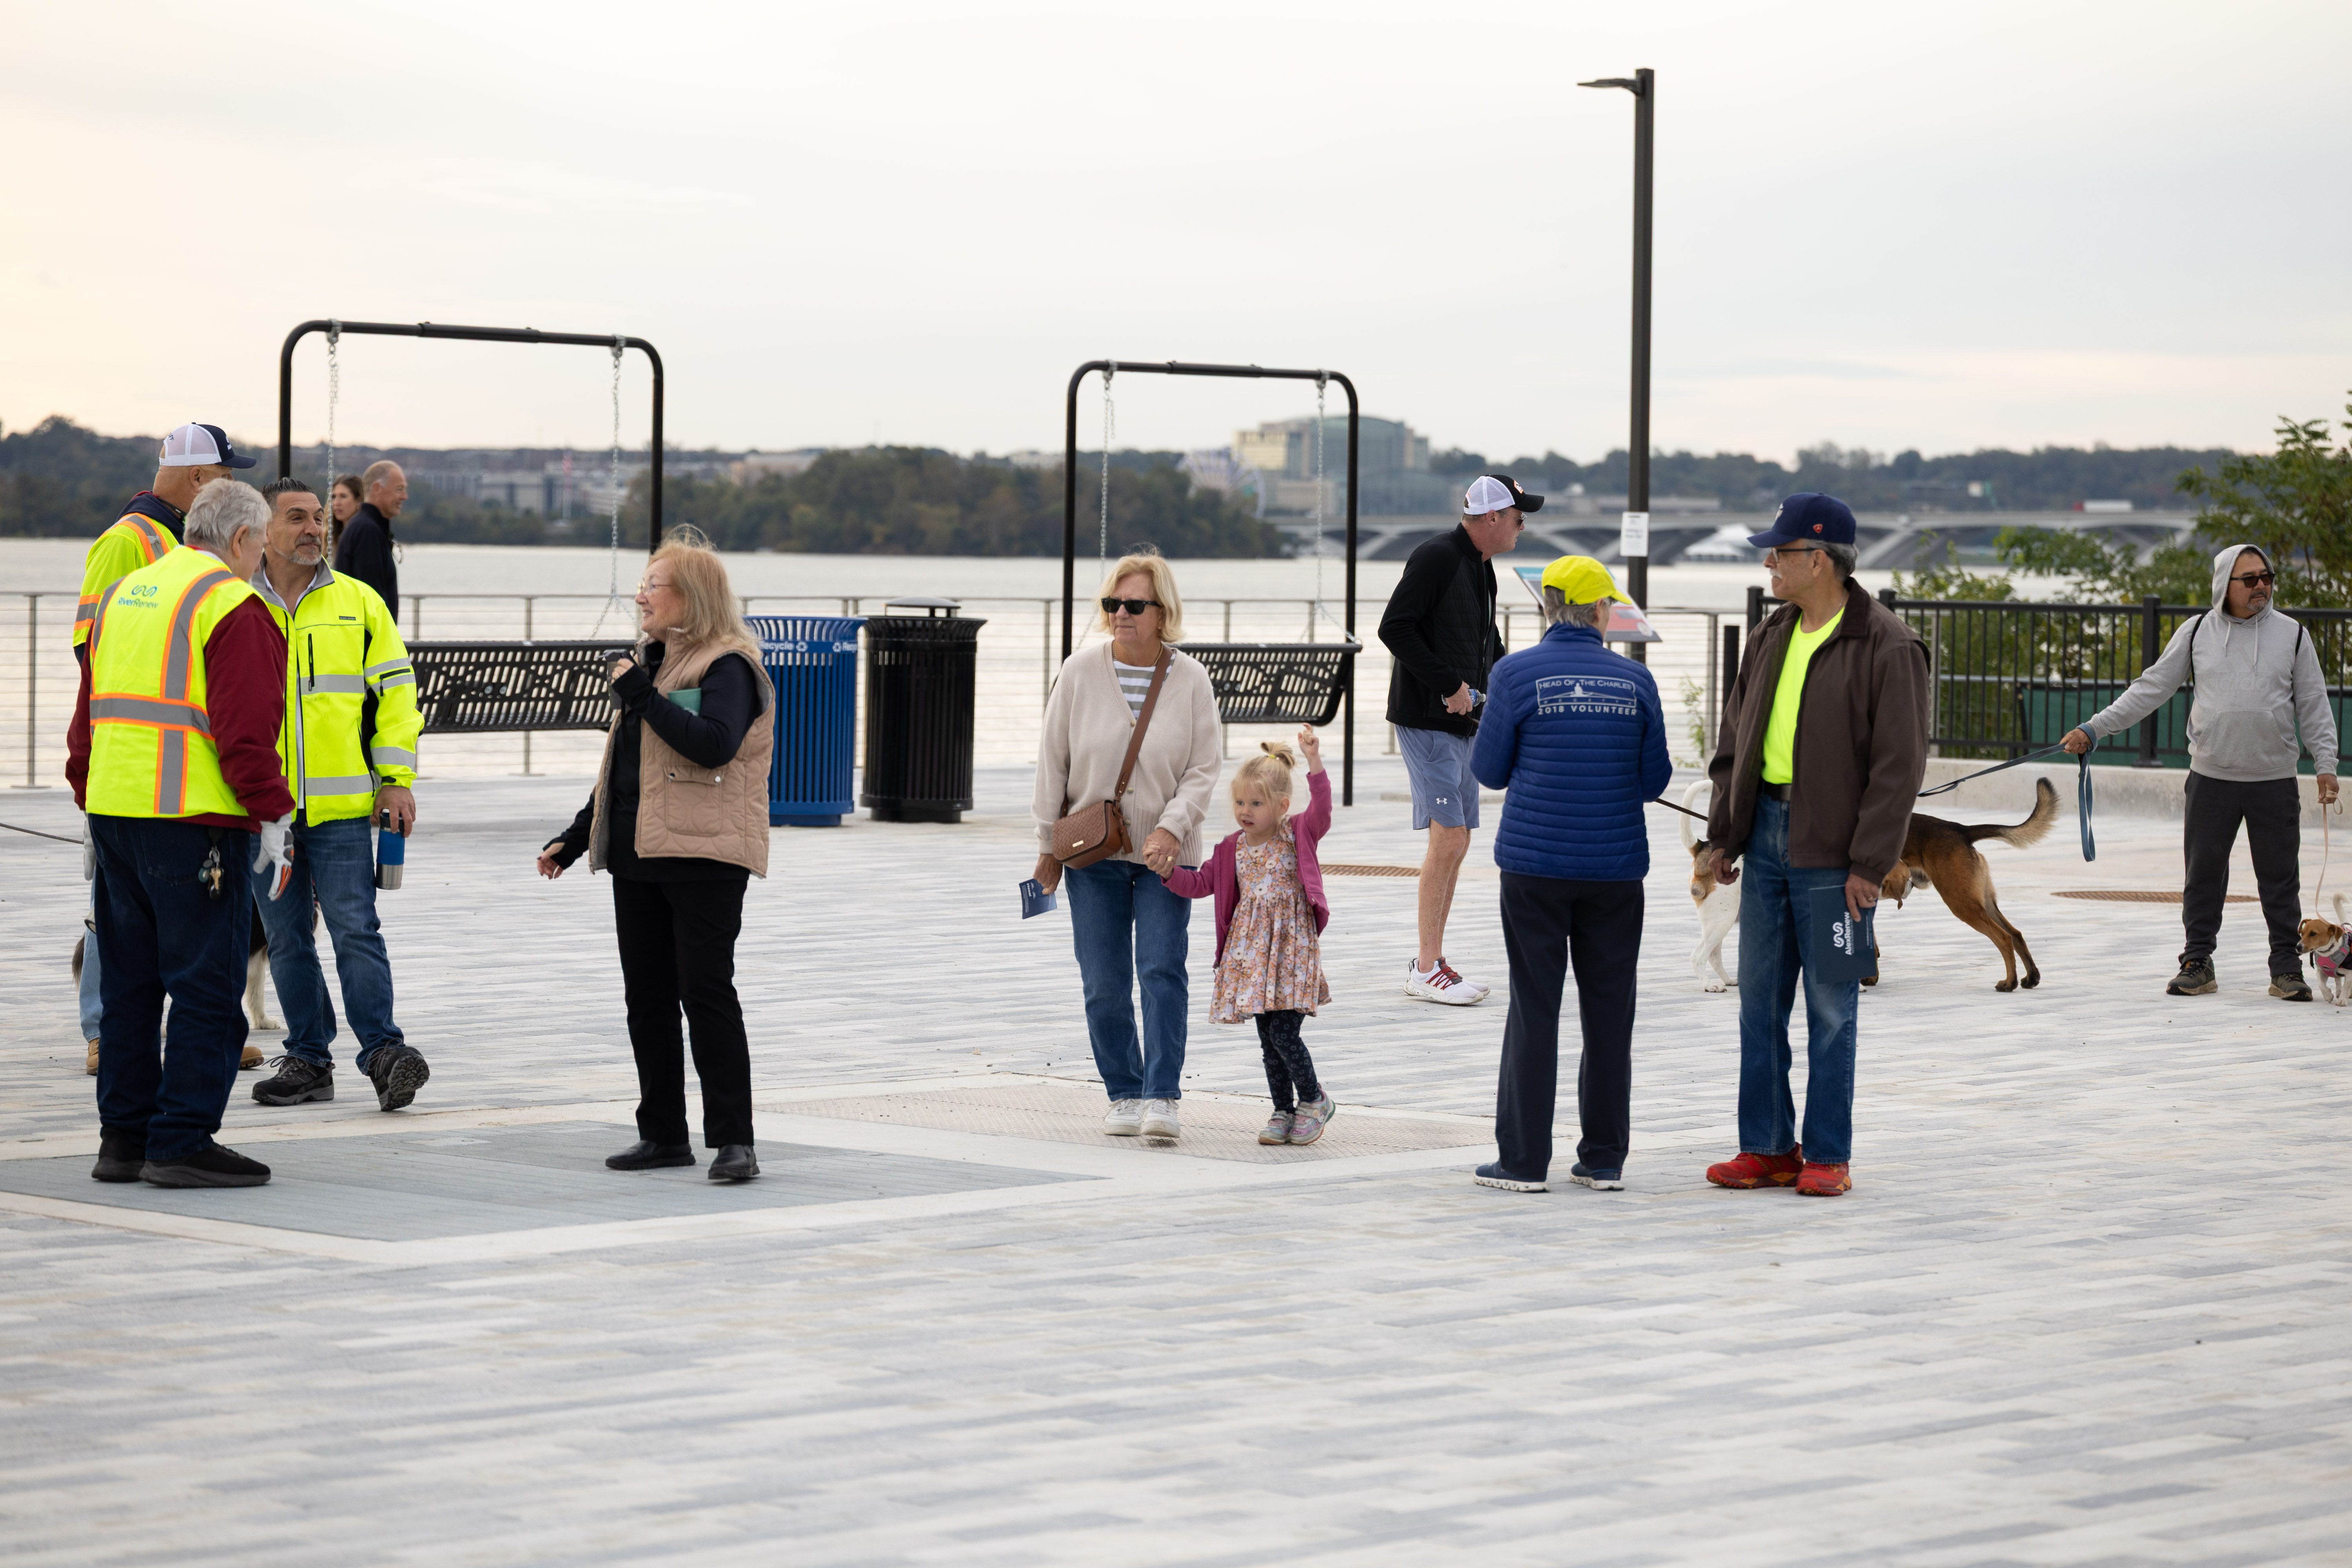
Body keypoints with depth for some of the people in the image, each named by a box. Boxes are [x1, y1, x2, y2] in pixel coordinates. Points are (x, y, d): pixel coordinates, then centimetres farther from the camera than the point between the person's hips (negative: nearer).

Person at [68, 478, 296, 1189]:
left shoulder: (123, 594, 17)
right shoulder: (234, 607, -9)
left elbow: (88, 714, 20)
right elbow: (245, 729, -16)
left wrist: (91, 800, 24)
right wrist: (272, 818, -12)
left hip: (114, 812, 8)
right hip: (196, 821, -8)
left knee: (131, 983, 13)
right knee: (207, 984, -3)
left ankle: (124, 1137, 17)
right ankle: (182, 1142, -5)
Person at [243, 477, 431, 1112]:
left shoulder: (358, 603, 6)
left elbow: (394, 692, 7)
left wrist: (398, 780, 0)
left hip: (342, 804, -2)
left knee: (355, 931, -9)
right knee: (287, 939, 7)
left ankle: (383, 1051, -8)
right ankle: (309, 1059, 14)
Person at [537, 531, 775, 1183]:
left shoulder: (727, 667, -8)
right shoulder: (650, 662, 19)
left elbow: (713, 744, -26)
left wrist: (642, 697, -21)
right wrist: (576, 838, 24)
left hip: (703, 858, -9)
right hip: (637, 856, 9)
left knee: (707, 992, -9)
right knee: (647, 998, 9)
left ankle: (733, 1139, -6)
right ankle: (663, 1134, 17)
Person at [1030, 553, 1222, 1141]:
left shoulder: (1190, 679, -4)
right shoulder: (1080, 672, -2)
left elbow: (1203, 768, -3)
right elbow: (1053, 760, 4)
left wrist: (1171, 828, -17)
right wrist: (1048, 843, 4)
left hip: (1166, 852, -1)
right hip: (1093, 852, 1)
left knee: (1162, 971, -11)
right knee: (1104, 984, 2)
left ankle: (1162, 1097, -10)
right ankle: (1124, 1094, 14)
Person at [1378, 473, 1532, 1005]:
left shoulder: (1481, 568, 15)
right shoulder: (1436, 557, -14)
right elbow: (1394, 628, -20)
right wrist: (1449, 685, -19)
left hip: (1462, 721, 10)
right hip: (1426, 719, -10)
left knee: (1455, 842, 10)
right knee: (1449, 837, -12)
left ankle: (1430, 962, 17)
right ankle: (1427, 970, -7)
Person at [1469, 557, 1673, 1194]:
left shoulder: (1518, 674, -5)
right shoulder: (1634, 680, 1)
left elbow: (1489, 770, 1)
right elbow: (1655, 779, 5)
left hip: (1536, 864, -2)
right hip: (1615, 868, 2)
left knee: (1533, 1009, 2)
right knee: (1608, 1010, 8)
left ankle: (1524, 1159, 2)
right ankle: (1604, 1158, 11)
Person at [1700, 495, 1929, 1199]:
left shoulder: (1888, 649, -11)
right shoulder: (1770, 638, 11)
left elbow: (1899, 764, -13)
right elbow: (1734, 740, 17)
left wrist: (1869, 863, -16)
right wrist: (1725, 834, 11)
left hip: (1831, 851, -7)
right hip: (1766, 835, 7)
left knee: (1830, 1007, 0)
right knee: (1759, 1000, 9)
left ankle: (1828, 1155, 8)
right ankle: (1769, 1148, 16)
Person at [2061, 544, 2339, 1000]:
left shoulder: (2292, 635, 3)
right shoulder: (2198, 633, 3)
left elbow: (2314, 706, 7)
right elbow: (2151, 689, 6)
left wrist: (2325, 764, -1)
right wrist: (2094, 730, 1)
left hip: (2275, 781, -1)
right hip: (2211, 778, 1)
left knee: (2280, 877, 2)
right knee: (2203, 874, 5)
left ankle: (2287, 967, 11)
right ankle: (2197, 963, 15)